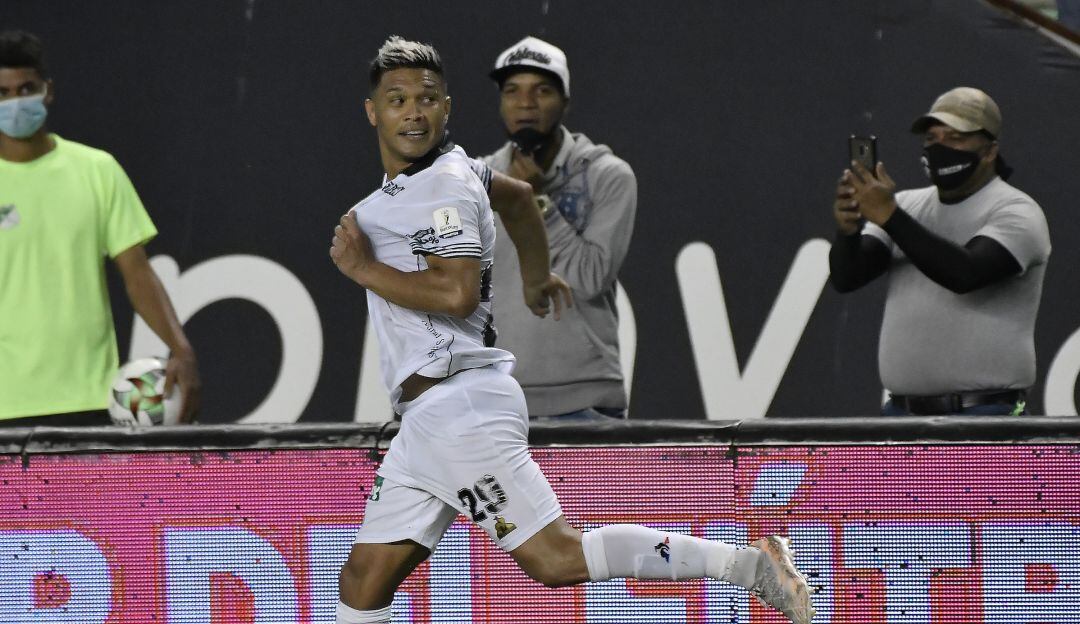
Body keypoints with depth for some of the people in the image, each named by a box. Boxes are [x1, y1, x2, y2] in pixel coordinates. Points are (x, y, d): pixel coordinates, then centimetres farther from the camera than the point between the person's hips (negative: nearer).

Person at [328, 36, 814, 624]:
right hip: (425, 420, 10)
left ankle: (751, 564, -17)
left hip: (460, 404, -10)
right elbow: (520, 204, 36)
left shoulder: (443, 186, -9)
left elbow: (458, 294, -22)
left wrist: (365, 269, -12)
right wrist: (536, 279, 53)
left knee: (554, 558, -19)